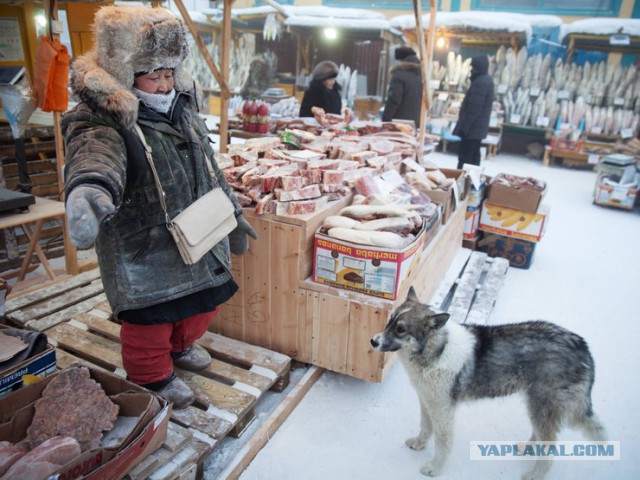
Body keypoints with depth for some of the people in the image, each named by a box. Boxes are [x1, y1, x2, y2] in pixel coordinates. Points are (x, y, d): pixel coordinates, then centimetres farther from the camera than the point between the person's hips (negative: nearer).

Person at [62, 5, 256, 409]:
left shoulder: (184, 108, 5)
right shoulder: (100, 122, -18)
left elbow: (210, 169, 14)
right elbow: (94, 156, -43)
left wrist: (233, 213, 18)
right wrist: (90, 189, -66)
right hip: (143, 253, -7)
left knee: (205, 302, 22)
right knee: (151, 319, 8)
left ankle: (180, 345, 53)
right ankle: (154, 378, 38)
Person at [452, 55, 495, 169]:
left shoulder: (480, 82, -18)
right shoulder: (486, 80, 16)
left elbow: (474, 108, -23)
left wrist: (464, 126, -21)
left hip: (472, 127, -10)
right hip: (478, 127, 10)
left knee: (464, 157, -8)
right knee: (474, 156, 14)